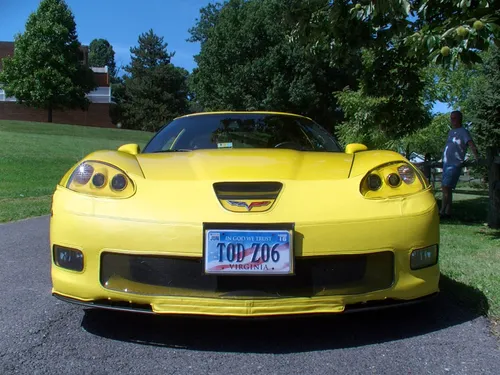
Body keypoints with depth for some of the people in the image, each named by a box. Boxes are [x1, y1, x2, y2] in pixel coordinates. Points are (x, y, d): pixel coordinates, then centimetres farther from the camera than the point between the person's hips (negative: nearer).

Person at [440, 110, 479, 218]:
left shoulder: (463, 132, -7)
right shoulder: (450, 132, 17)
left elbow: (471, 144, -20)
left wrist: (477, 156, -32)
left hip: (455, 164, -8)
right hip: (446, 164, 9)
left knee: (445, 187, -14)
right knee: (447, 189, 10)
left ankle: (442, 211, -11)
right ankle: (448, 212, 16)